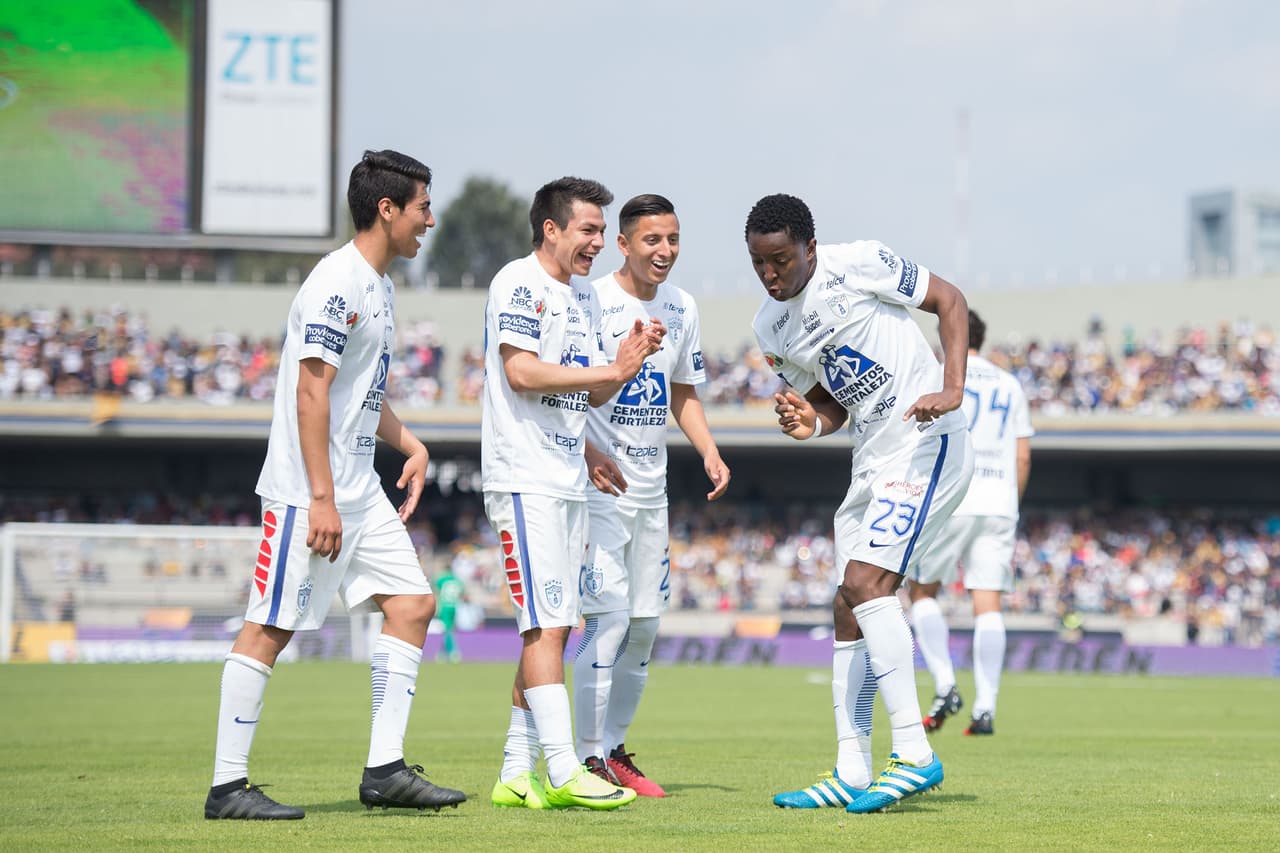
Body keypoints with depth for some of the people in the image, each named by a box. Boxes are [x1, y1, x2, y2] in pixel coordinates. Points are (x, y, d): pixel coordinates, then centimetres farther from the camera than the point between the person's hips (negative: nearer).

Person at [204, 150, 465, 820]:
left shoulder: (379, 287, 16)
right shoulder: (336, 283, -15)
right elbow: (312, 393, -19)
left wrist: (410, 445, 11)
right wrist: (322, 499, -22)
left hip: (360, 491, 10)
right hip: (306, 490, -10)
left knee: (412, 604, 5)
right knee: (269, 628, -6)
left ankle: (385, 771, 7)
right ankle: (227, 786, -1)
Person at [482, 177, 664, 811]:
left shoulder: (585, 296, 19)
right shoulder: (518, 283, -8)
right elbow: (521, 373, -19)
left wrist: (630, 356, 2)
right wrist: (611, 369, -16)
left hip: (569, 481, 9)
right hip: (523, 478, -9)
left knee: (552, 629, 7)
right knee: (546, 624, -13)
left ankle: (516, 774, 11)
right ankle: (564, 774, -17)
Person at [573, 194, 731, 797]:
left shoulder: (681, 310, 9)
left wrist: (710, 452, 4)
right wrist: (587, 453, -24)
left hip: (651, 487, 7)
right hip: (598, 483, -7)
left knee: (645, 622, 8)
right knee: (609, 617, -14)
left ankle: (615, 750, 19)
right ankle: (588, 759, -8)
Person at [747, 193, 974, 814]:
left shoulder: (858, 265, -12)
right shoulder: (771, 328, 8)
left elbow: (948, 299, -5)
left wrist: (952, 389, -17)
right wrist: (811, 424, -7)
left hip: (927, 445, -8)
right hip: (872, 460, 8)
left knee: (866, 582, -21)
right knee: (848, 609, 6)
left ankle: (914, 754, -21)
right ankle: (852, 773, 11)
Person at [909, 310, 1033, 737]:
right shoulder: (1010, 386, 16)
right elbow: (1022, 457, 15)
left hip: (949, 504, -4)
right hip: (999, 505, 4)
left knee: (923, 592, 10)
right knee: (988, 605, 0)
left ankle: (945, 686, -5)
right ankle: (985, 709, -6)